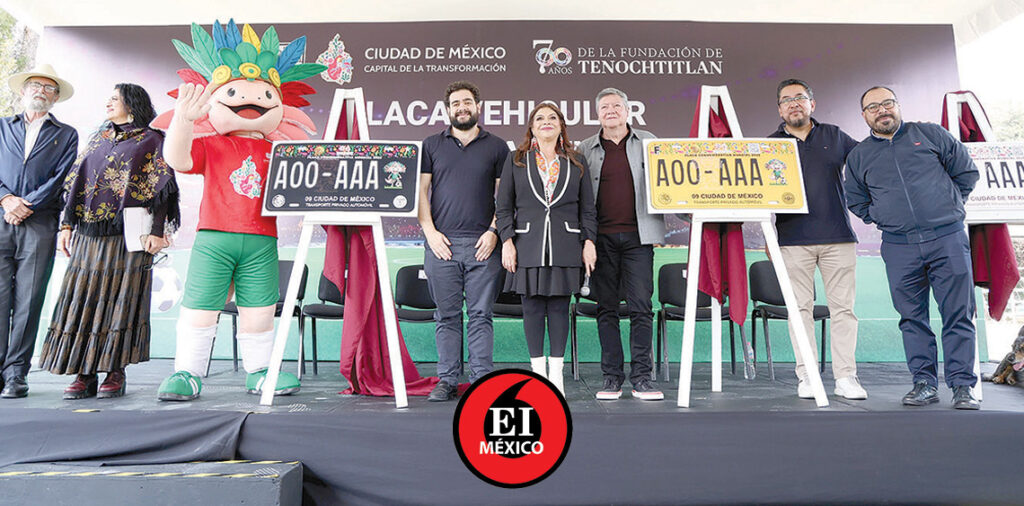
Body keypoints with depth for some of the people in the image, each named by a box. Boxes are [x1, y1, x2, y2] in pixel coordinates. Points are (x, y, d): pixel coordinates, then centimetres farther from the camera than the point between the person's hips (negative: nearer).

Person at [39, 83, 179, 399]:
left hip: (128, 235, -5)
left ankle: (116, 373, 1)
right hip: (89, 234, 6)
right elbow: (77, 182, 19)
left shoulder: (152, 141, 4)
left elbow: (161, 189, -4)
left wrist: (157, 232, -14)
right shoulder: (99, 138, 21)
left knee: (120, 300, -5)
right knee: (84, 300, 1)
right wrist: (67, 224, 10)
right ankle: (85, 374, 6)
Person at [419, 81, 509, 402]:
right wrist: (430, 232, -3)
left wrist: (494, 232, -5)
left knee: (481, 314, 0)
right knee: (447, 315, 4)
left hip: (483, 244, -1)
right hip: (441, 243, 1)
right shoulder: (431, 145, 14)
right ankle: (447, 381, 11)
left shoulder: (497, 147, 11)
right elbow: (420, 191, 9)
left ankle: (482, 381, 6)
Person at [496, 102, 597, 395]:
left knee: (559, 307, 2)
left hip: (565, 247, 1)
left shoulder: (577, 163, 12)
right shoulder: (516, 161, 10)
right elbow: (504, 207, 7)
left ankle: (556, 371, 12)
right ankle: (538, 370, 13)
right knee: (532, 307, 1)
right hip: (528, 245, 0)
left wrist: (589, 242, 2)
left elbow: (588, 209, 11)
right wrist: (507, 241, -3)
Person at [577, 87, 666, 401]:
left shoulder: (648, 143, 11)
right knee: (606, 308, 4)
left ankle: (641, 378, 6)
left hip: (637, 236, -1)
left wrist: (656, 229, -1)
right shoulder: (586, 149, 12)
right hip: (602, 237, 1)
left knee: (641, 307, -3)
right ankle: (612, 377, 12)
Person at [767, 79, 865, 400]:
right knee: (801, 308, 0)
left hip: (838, 236, 1)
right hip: (794, 239, -1)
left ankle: (845, 377, 7)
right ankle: (806, 377, 7)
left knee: (843, 307, 1)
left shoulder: (834, 136, 14)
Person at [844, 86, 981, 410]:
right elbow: (855, 201, 19)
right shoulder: (859, 156, 11)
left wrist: (948, 206, 9)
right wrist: (883, 219, 9)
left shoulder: (930, 134, 9)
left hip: (947, 239, -1)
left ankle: (962, 386, 5)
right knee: (912, 318, 4)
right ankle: (924, 383, 12)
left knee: (958, 314, -1)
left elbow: (966, 171, 13)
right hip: (899, 248, 1)